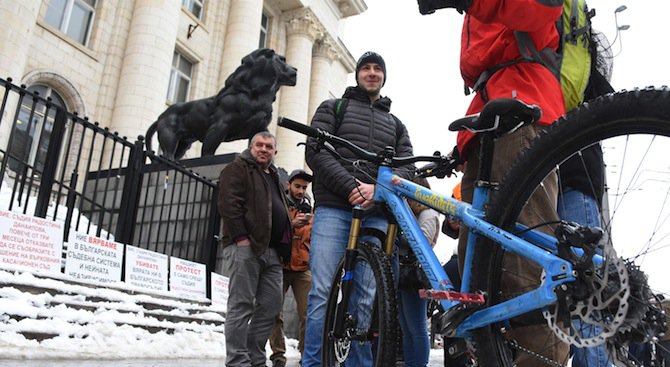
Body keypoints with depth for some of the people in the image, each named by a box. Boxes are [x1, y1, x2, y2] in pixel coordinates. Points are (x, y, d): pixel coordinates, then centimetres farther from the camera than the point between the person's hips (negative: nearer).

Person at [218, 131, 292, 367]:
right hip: (245, 247, -8)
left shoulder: (274, 177, 28)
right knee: (242, 305, -8)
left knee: (270, 307, 5)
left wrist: (283, 249, 19)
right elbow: (229, 203, -10)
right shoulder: (238, 168, 4)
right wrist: (241, 237, -19)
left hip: (272, 251, 8)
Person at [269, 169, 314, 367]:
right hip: (280, 266, -2)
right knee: (275, 313, -6)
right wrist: (291, 224, -17)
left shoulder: (310, 211, 18)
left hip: (303, 269, 2)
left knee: (308, 313, -8)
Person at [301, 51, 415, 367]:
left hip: (376, 215, 3)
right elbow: (315, 151, 2)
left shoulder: (396, 124, 26)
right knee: (323, 293, -9)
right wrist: (352, 186, -12)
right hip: (333, 209, -2)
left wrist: (378, 190, -10)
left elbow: (408, 167, 12)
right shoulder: (332, 108, 18)